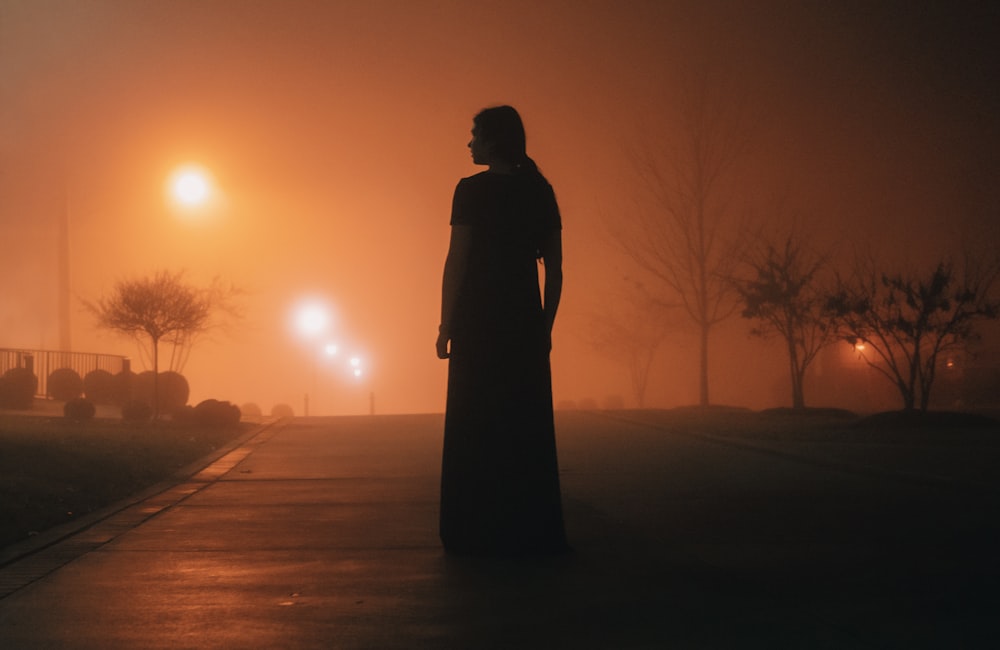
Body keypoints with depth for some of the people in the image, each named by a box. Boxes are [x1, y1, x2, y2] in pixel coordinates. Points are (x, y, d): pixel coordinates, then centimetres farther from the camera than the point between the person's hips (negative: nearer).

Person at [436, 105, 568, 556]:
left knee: (476, 429, 2)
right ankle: (532, 532, 9)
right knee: (528, 428, 8)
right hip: (526, 323, 4)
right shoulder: (540, 191, 9)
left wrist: (446, 325, -5)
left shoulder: (473, 190, -6)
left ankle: (479, 534, 3)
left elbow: (456, 262, -9)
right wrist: (546, 324, 14)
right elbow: (554, 268, 8)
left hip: (478, 321, -4)